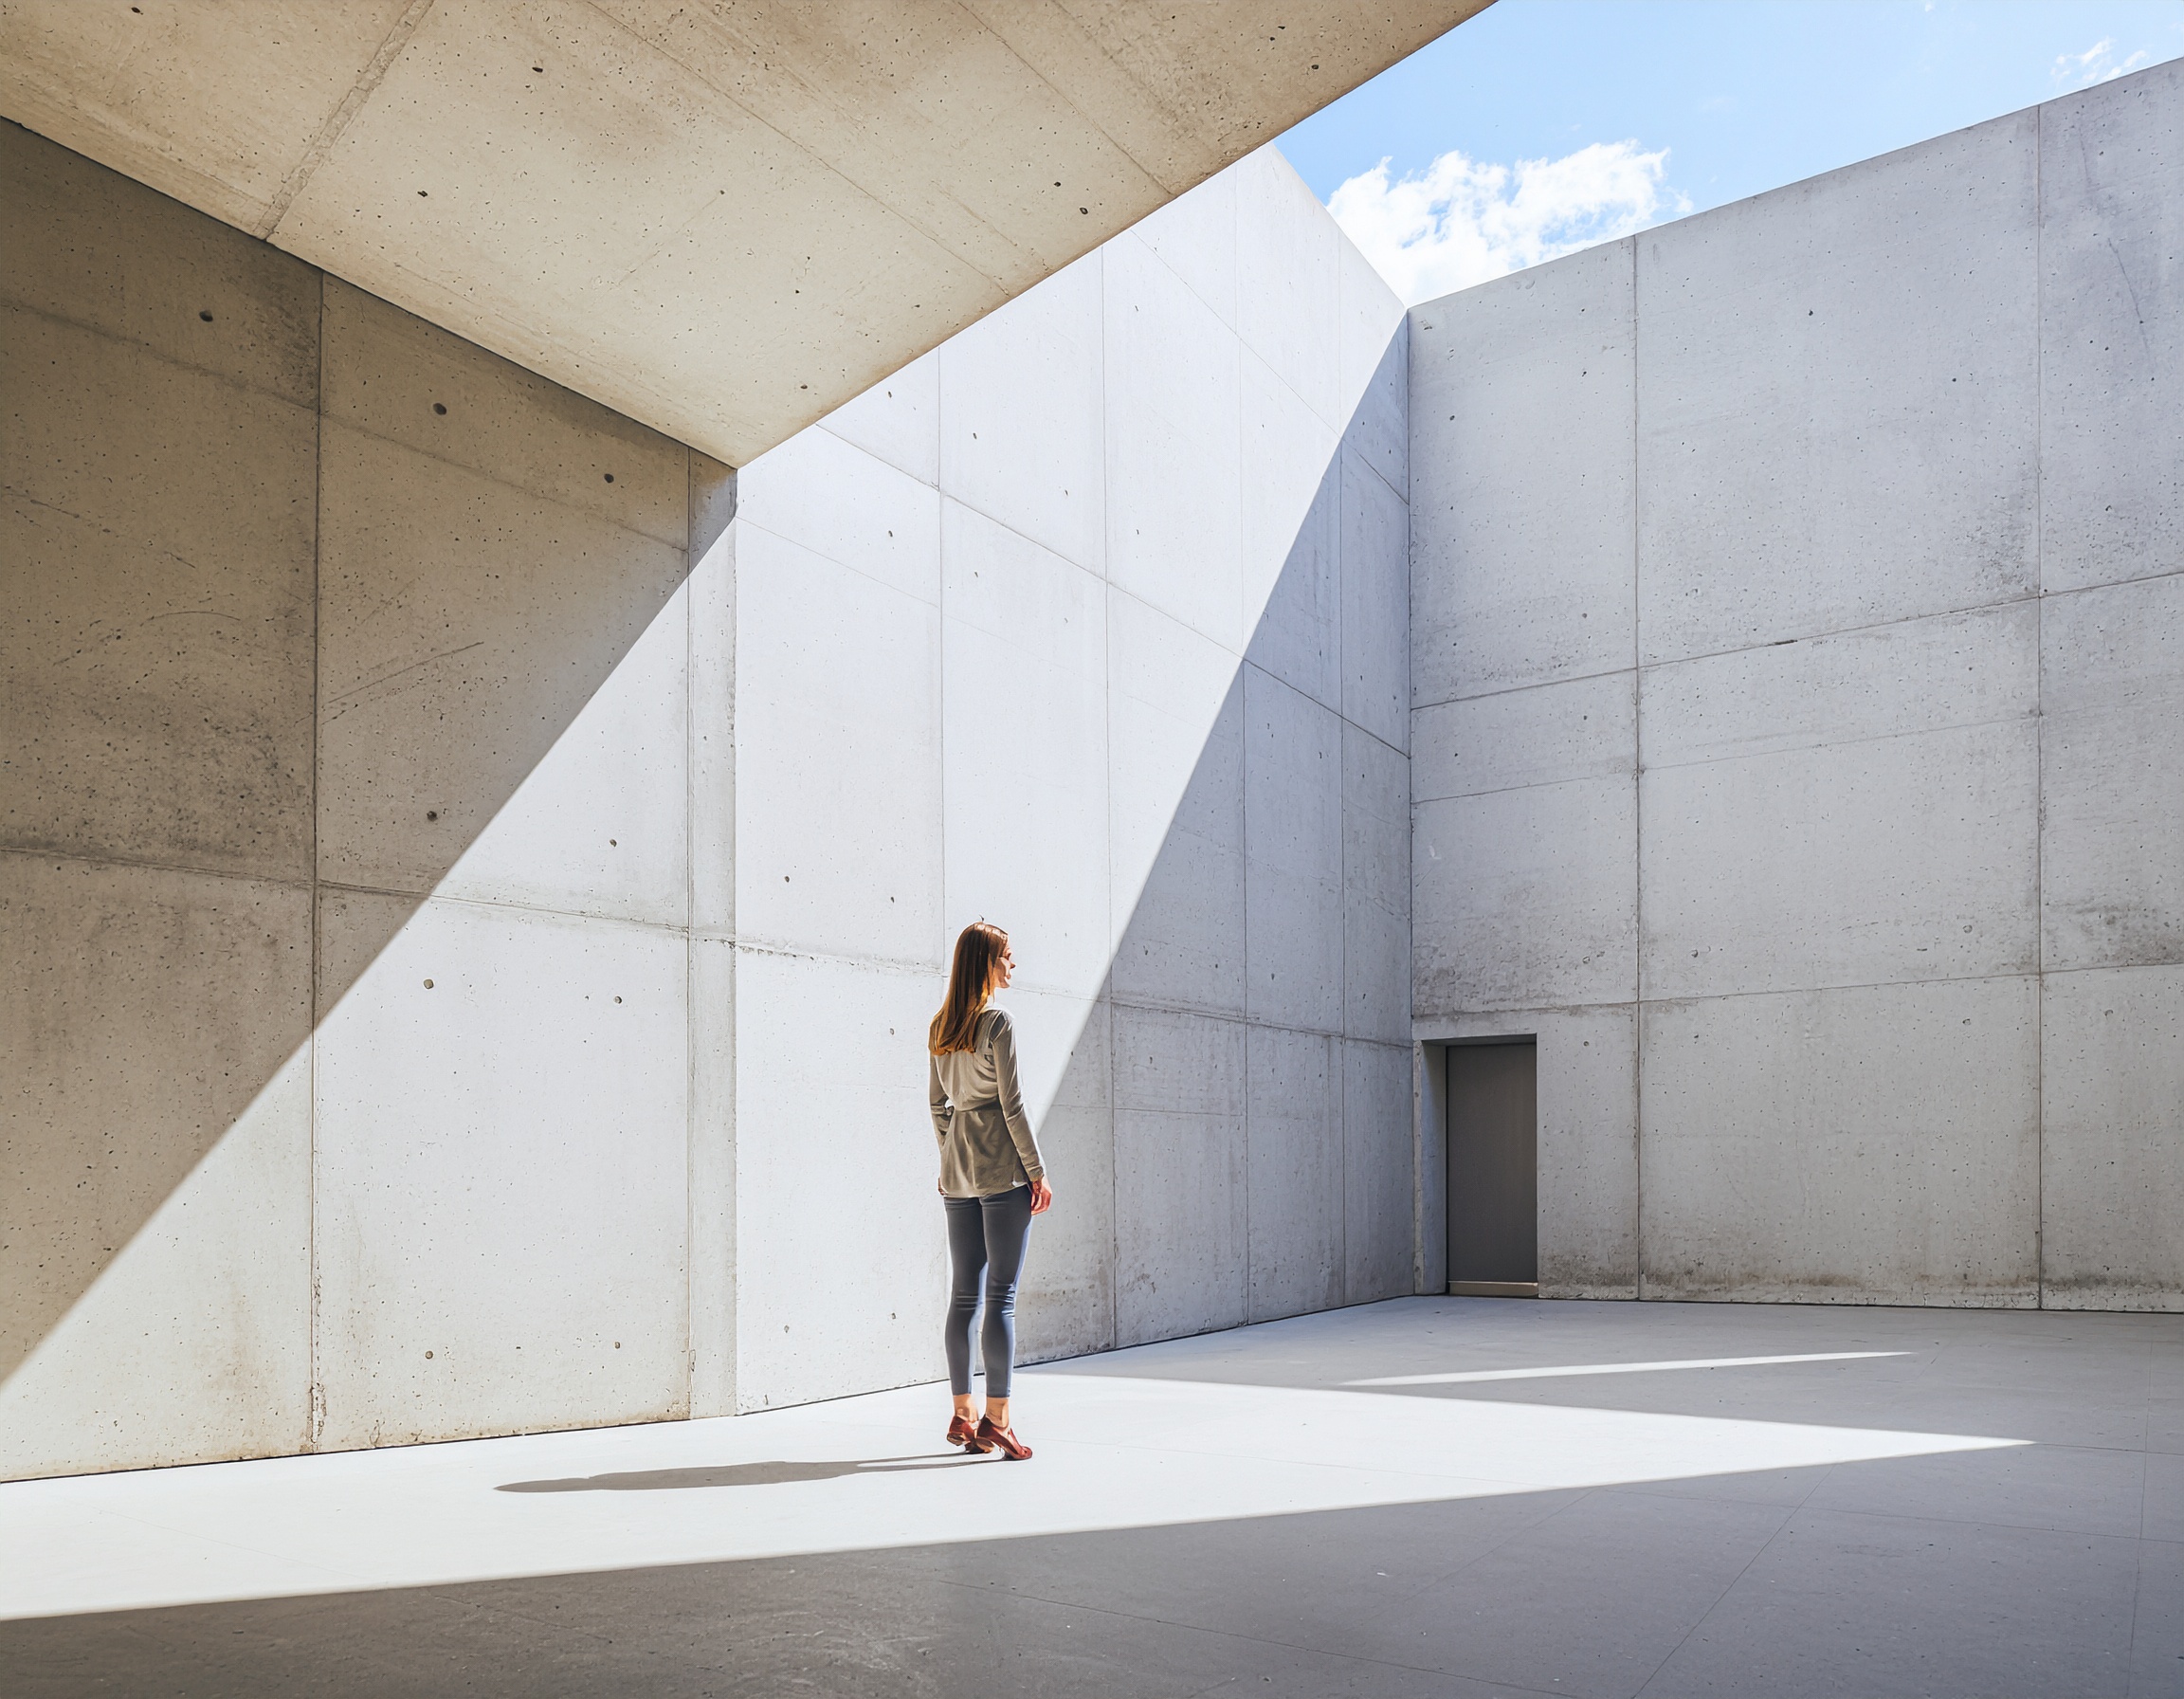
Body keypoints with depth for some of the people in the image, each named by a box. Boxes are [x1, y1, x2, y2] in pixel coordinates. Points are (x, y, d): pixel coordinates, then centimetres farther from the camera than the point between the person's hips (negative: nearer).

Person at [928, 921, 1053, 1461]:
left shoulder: (940, 1029, 11)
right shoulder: (997, 1023, -11)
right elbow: (1012, 1104, -12)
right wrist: (1038, 1171, -7)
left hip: (958, 1173, 7)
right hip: (1003, 1170, -7)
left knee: (964, 1294, 11)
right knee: (1002, 1295, -4)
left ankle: (962, 1415, 16)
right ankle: (996, 1418, -4)